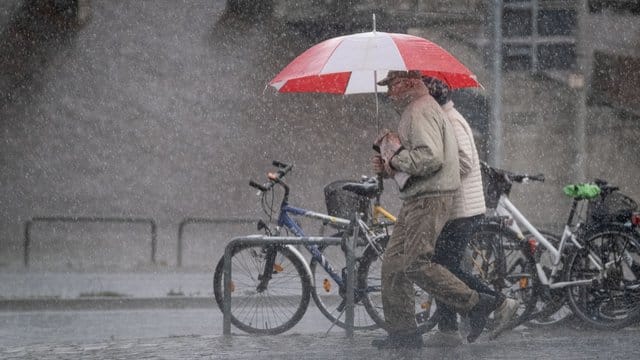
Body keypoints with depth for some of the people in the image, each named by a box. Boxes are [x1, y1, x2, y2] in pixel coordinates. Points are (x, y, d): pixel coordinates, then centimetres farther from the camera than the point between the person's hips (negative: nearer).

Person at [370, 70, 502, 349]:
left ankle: (477, 304, -11)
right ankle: (401, 330, 10)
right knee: (393, 263, 8)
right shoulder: (415, 110, 23)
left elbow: (431, 158, -25)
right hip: (417, 200, 11)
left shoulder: (421, 111, -13)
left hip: (429, 200, -11)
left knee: (415, 264, -16)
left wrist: (396, 157, -13)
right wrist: (388, 166, 12)